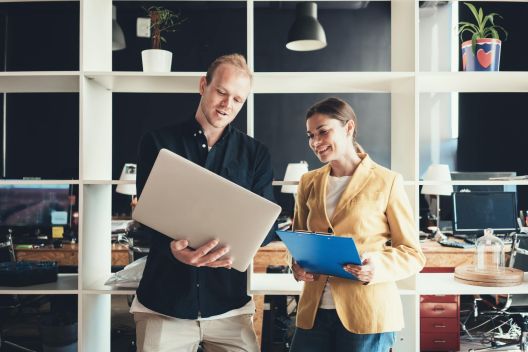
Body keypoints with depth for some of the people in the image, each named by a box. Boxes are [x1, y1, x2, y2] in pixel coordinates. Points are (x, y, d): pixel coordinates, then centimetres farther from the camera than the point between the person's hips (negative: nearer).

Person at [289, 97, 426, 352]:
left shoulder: (387, 182, -4)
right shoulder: (308, 183, 9)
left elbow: (413, 254, -1)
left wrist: (378, 266, -20)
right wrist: (298, 266, -3)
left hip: (368, 314, -3)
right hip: (314, 310, 4)